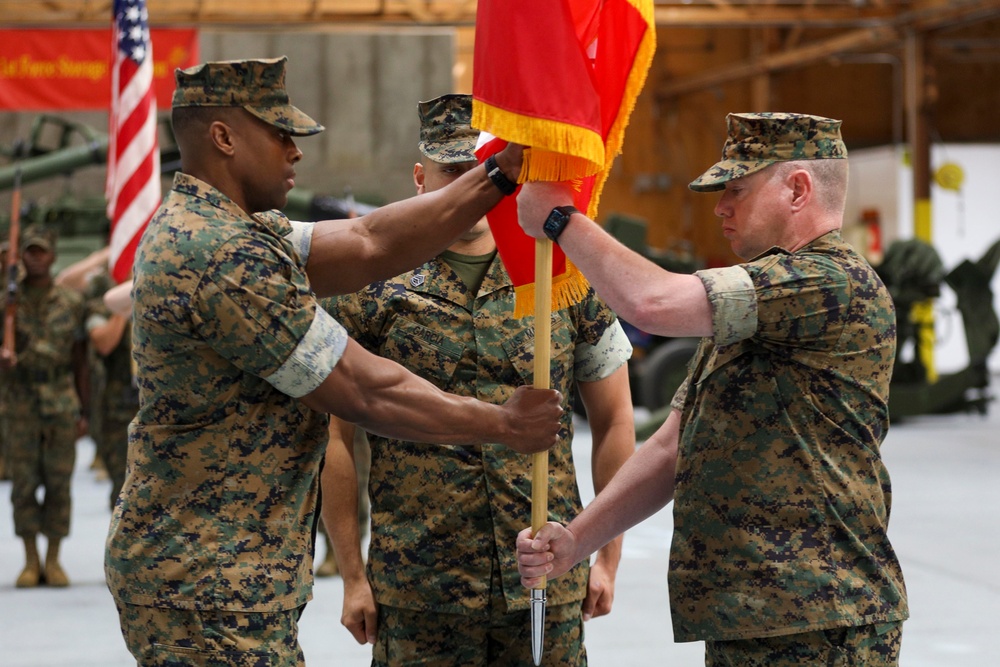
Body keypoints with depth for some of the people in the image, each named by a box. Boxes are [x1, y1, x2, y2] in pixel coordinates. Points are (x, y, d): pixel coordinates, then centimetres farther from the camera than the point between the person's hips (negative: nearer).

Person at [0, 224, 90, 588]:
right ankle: (30, 562, 9)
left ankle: (53, 560, 9)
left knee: (59, 484, 2)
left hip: (62, 404, 0)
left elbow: (80, 361, 8)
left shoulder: (71, 303, 6)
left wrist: (84, 411, 4)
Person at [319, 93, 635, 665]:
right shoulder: (373, 289, 0)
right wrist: (353, 575, -3)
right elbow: (336, 439, 1)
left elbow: (615, 420, 10)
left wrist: (609, 557, 7)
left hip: (549, 589, 1)